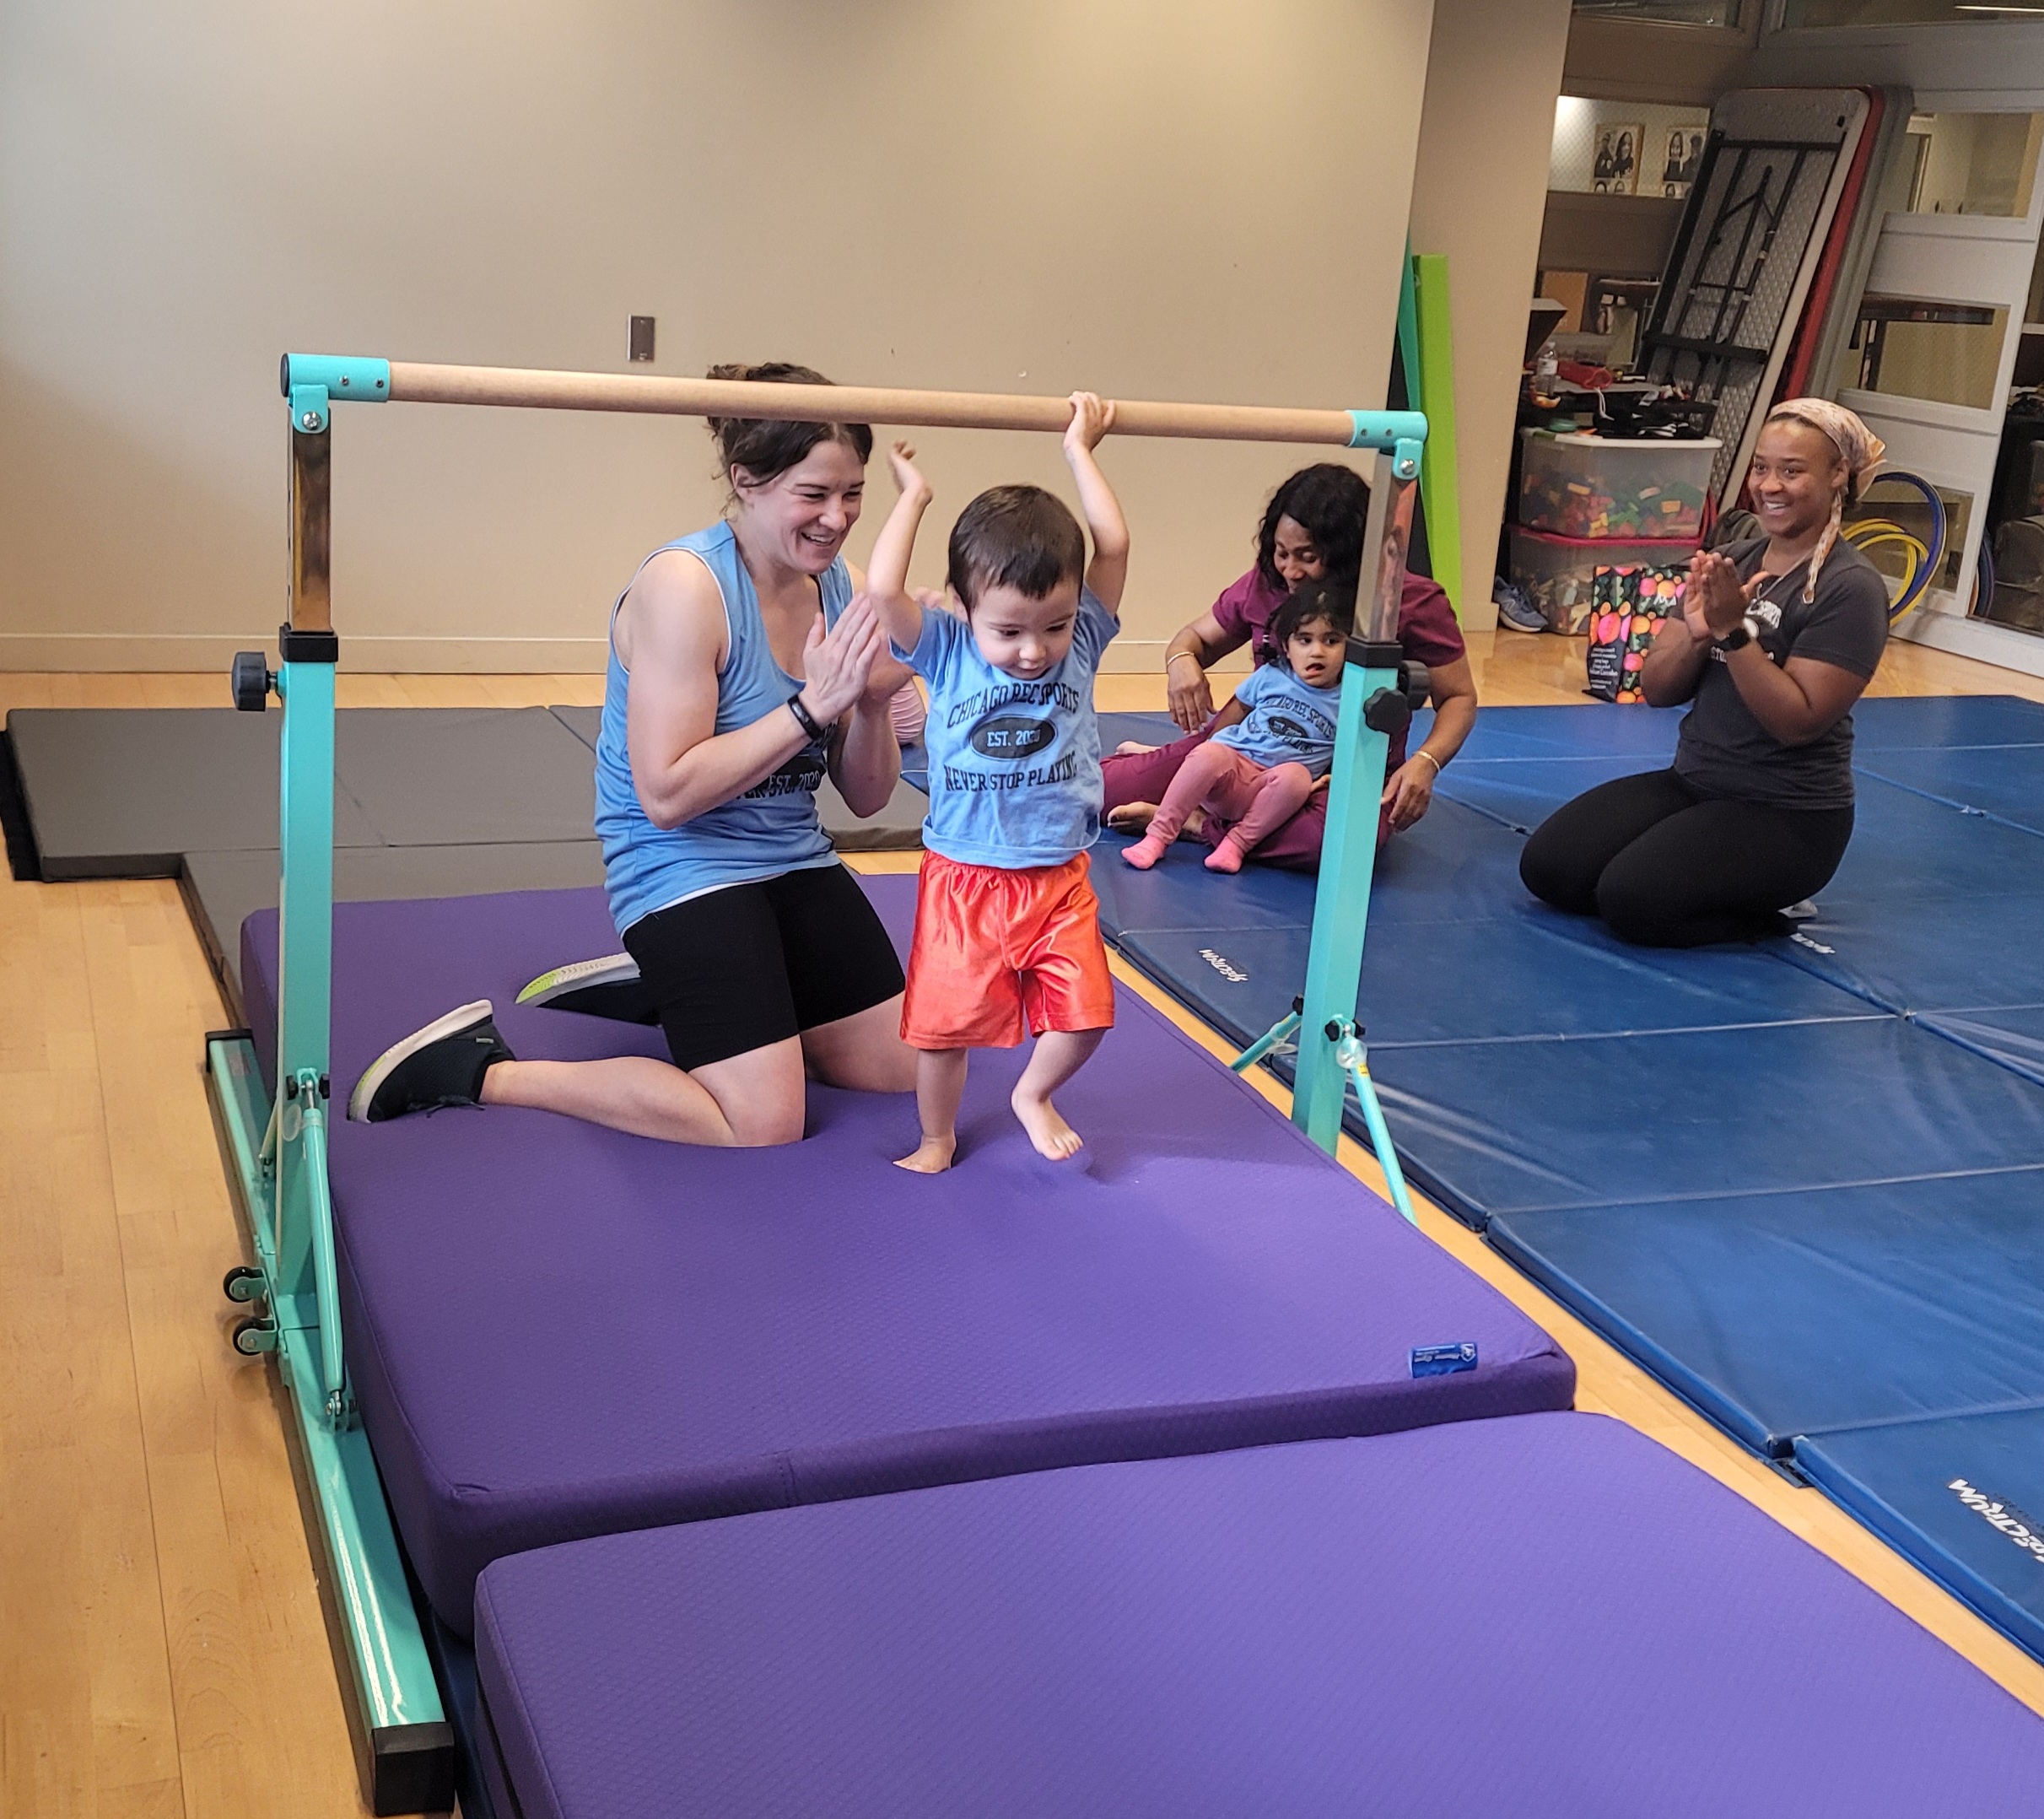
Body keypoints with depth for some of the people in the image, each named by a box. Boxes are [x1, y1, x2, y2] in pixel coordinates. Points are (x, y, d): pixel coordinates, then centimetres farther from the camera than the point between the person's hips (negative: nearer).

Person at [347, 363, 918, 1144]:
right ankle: (477, 1068, -6)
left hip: (794, 860, 8)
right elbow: (667, 793, -27)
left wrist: (874, 703, -17)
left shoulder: (843, 586, -1)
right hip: (683, 867, -8)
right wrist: (810, 708, -28)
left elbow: (866, 796, 4)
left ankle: (677, 990, 29)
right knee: (763, 1125, -17)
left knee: (899, 1067, 15)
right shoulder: (684, 586, -21)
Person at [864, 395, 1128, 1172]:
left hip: (1059, 880, 2)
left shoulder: (1080, 641, -5)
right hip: (965, 880, -2)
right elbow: (883, 589, -25)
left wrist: (1080, 451, -6)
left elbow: (1114, 546, -14)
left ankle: (1033, 1094, 31)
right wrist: (913, 496, -13)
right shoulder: (946, 652, -10)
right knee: (943, 1021, 4)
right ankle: (937, 1137, 31)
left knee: (1082, 1015, -1)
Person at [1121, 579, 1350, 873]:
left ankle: (1238, 841, -23)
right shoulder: (1270, 677, 9)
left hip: (1274, 792, -1)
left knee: (1296, 776, -36)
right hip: (1234, 759, 1)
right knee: (1209, 755, -34)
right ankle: (1157, 836, -26)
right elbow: (1236, 711, 20)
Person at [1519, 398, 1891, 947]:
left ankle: (1769, 909, 2)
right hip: (1691, 781, 7)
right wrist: (1696, 633, -16)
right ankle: (1726, 890, 10)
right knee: (1546, 866, -9)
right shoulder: (1728, 564, 7)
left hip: (1788, 816, -7)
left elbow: (1798, 721, -20)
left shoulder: (1850, 588, -13)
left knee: (1632, 900, -27)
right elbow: (1657, 690, 4)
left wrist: (1734, 630, -27)